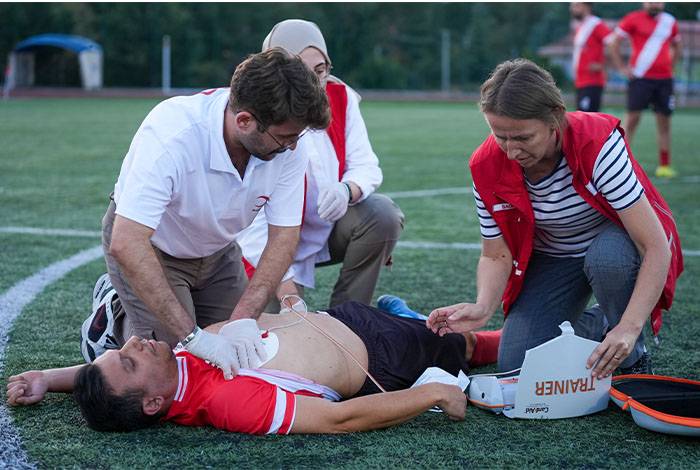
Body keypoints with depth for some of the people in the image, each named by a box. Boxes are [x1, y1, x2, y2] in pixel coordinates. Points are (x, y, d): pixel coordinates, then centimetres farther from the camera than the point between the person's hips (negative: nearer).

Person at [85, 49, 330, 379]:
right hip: (148, 246, -5)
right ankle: (113, 323, 15)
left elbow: (283, 236, -19)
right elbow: (126, 244, -45)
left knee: (247, 355, 4)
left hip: (216, 249, 5)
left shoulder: (289, 143, -25)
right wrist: (191, 336, -48)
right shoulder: (172, 134, -40)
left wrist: (244, 317, -34)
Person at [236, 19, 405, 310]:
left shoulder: (341, 97, -8)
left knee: (383, 214, -23)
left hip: (330, 227, 4)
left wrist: (347, 190, -36)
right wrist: (286, 288, -32)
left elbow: (365, 166, -9)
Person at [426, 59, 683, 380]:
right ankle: (594, 323, 19)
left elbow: (656, 247, -35)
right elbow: (496, 255, -12)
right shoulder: (486, 166, -21)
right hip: (552, 259, 4)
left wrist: (629, 327, -45)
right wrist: (483, 308, -34)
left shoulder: (598, 144, -34)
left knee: (608, 258, -40)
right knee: (516, 363, -11)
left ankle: (632, 359, -10)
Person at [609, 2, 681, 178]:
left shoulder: (670, 22, 11)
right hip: (640, 77, -4)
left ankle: (664, 165, 10)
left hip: (664, 79, 4)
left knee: (664, 121, 4)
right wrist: (622, 68, -5)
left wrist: (669, 66, 15)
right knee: (633, 117, -6)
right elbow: (614, 45, 1)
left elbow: (676, 46, 28)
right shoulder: (633, 19, -1)